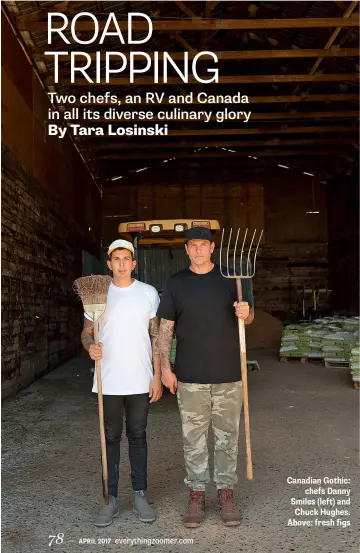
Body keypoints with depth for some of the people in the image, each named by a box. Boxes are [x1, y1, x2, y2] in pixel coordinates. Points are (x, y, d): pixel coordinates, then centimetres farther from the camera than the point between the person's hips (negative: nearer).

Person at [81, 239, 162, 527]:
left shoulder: (149, 293, 1)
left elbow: (156, 337, 2)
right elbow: (87, 332, 6)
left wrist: (157, 376, -3)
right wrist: (90, 346, -17)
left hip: (140, 381, 0)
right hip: (108, 381, 1)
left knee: (137, 436, 11)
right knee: (111, 438, 9)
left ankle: (140, 495, 24)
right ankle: (111, 499, 20)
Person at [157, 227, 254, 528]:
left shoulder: (232, 277, 4)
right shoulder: (176, 283, 4)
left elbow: (249, 316, 8)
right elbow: (165, 327, 4)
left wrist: (245, 312, -17)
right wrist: (165, 367, -2)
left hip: (228, 373, 0)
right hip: (190, 375, 0)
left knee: (227, 435, 9)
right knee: (193, 437, 8)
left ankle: (226, 491, 24)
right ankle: (197, 493, 22)